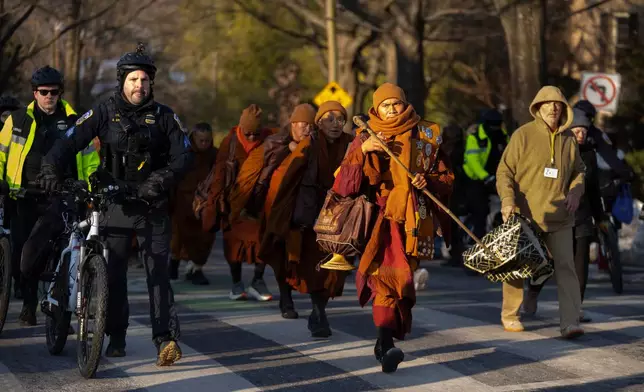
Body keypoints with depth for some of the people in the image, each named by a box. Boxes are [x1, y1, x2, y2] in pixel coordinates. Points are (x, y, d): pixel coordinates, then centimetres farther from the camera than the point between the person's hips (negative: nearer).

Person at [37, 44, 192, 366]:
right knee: (113, 273, 3)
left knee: (158, 272, -9)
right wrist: (50, 167, -23)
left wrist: (162, 179, -22)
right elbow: (70, 141, -5)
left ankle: (165, 339, -15)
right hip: (115, 204, 1)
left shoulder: (164, 116, 2)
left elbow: (184, 156, -4)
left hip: (152, 206, -1)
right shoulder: (105, 112, 1)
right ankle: (116, 337, 17)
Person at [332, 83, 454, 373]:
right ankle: (387, 345, -26)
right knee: (387, 275, -18)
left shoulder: (427, 137, 10)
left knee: (395, 279, 1)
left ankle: (385, 341, 18)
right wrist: (361, 151, -14)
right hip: (381, 216, -1)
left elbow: (446, 177, 14)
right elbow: (345, 182, 0)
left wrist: (428, 181, -7)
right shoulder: (366, 138, 9)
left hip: (415, 218, 1)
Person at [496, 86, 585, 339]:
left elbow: (578, 171, 20)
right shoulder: (523, 135, -5)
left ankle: (570, 322, -14)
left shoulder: (568, 139, 9)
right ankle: (509, 315, 28)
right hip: (525, 215, -3)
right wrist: (507, 200, -19)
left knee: (565, 266, -9)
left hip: (559, 216, 3)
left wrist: (575, 192, 0)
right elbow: (505, 171, -5)